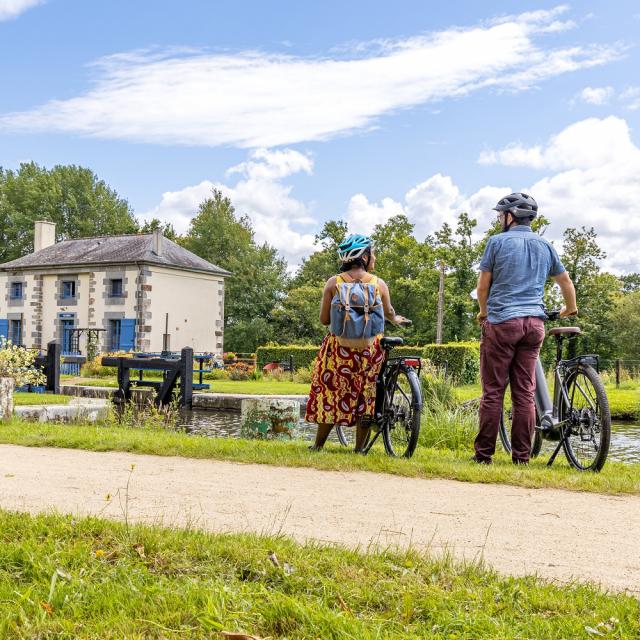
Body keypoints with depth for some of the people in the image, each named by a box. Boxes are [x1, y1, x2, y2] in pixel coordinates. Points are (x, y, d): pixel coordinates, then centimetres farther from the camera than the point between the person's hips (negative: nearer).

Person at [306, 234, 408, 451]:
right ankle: (359, 448, 16)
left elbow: (324, 319, -3)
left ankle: (318, 444, 21)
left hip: (339, 348, 0)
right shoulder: (379, 284, -3)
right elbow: (389, 313, 11)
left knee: (331, 392, 13)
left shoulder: (334, 283, -4)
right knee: (366, 396, 12)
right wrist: (396, 320, 34)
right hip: (369, 350, 0)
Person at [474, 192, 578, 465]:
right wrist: (570, 309, 40)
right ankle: (521, 457, 7)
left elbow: (483, 285, 1)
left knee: (493, 391, -1)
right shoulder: (545, 245, 13)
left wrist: (484, 312, 20)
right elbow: (566, 282, 22)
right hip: (534, 323, 4)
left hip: (502, 321, -4)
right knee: (525, 393, 5)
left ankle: (484, 454, 2)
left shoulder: (497, 241, 0)